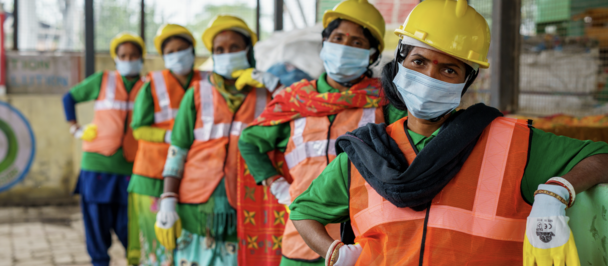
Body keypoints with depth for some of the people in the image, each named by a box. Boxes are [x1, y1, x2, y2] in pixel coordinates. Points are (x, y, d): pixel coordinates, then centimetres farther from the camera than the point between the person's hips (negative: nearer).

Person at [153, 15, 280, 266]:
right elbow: (177, 153, 6)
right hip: (196, 208, 0)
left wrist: (269, 82, -6)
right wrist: (167, 203, -1)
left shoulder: (266, 94, 10)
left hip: (244, 212, 0)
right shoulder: (197, 94, 9)